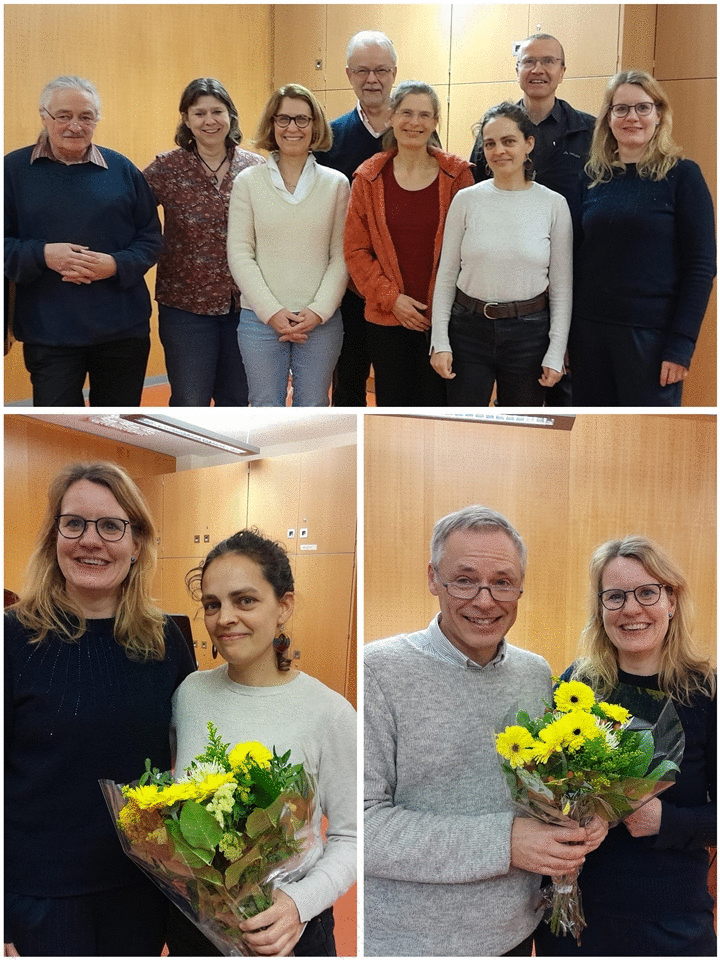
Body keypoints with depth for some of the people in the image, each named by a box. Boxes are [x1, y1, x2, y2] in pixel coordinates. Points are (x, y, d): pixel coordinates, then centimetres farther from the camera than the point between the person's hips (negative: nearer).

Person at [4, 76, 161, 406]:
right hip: (48, 333, -1)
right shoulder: (14, 169, 2)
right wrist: (42, 254, -18)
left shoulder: (122, 169, 6)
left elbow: (150, 238, 6)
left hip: (124, 330, 2)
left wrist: (115, 264, -13)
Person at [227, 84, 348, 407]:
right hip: (261, 317, 0)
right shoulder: (247, 182, 3)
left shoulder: (336, 183, 5)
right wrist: (271, 311, -9)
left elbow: (341, 256, 2)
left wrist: (319, 310, -9)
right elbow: (239, 254, -1)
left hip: (321, 319, 1)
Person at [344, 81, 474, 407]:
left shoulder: (457, 174, 1)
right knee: (392, 404, 8)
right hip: (386, 318, 1)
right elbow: (355, 249, 2)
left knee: (435, 403, 3)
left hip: (442, 316, -1)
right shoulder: (369, 178, 3)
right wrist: (391, 298, -8)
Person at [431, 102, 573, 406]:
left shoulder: (554, 204, -2)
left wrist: (556, 354, -4)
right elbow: (446, 276, 3)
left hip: (528, 332, 0)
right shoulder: (467, 200, 0)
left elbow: (561, 287, 1)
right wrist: (440, 342, -3)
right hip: (469, 328, 0)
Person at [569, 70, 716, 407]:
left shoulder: (681, 175, -4)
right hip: (589, 330, 4)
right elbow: (579, 256, 11)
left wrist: (681, 344, -14)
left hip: (651, 334, -4)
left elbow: (701, 267, -8)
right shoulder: (594, 176, 7)